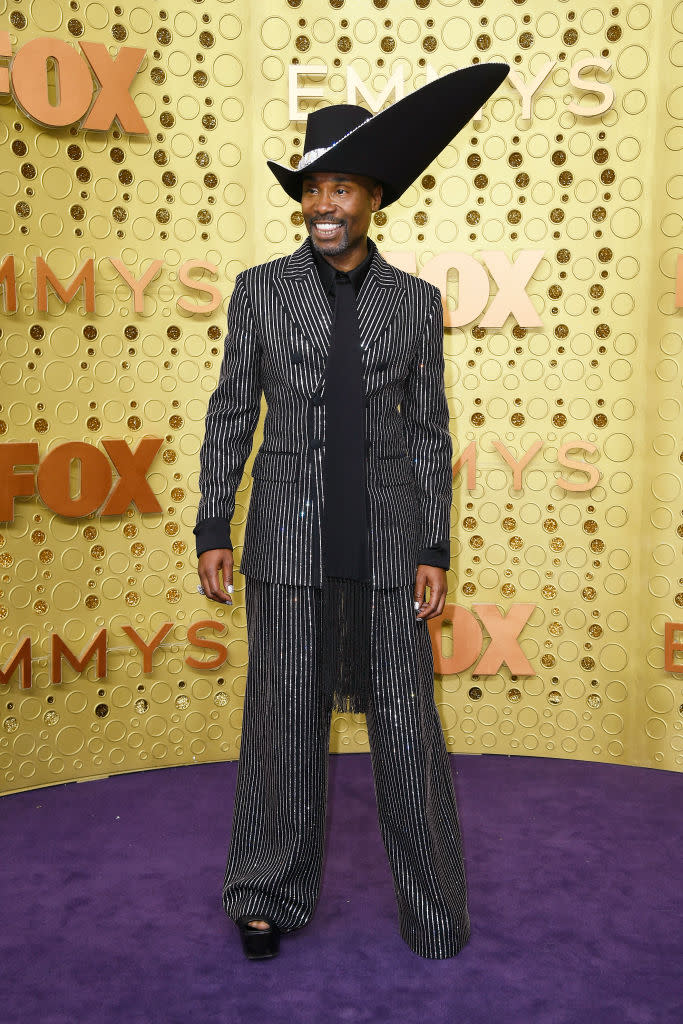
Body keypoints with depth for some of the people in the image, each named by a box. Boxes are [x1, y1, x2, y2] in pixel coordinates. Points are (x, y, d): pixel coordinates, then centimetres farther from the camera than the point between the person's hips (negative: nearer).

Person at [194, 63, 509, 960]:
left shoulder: (415, 301, 3)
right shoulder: (259, 289, 1)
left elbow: (430, 432, 4)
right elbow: (230, 416, 3)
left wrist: (436, 551, -3)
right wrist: (213, 532, -2)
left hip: (387, 535, 1)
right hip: (289, 534, 0)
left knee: (406, 723, 5)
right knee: (284, 718, 6)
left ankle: (434, 906, 24)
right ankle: (272, 894, 26)